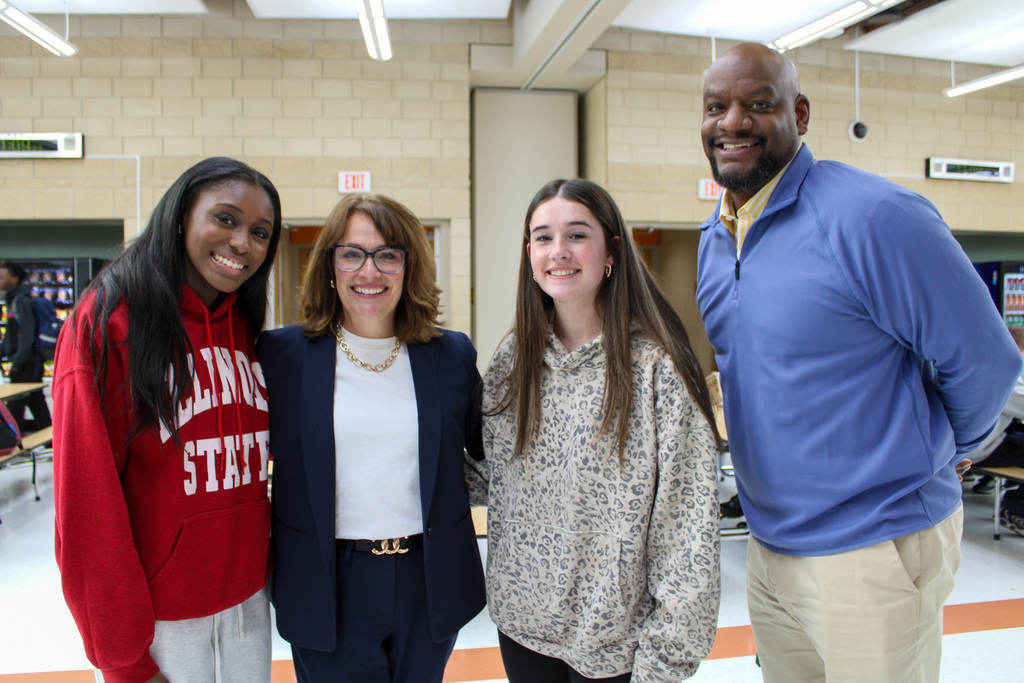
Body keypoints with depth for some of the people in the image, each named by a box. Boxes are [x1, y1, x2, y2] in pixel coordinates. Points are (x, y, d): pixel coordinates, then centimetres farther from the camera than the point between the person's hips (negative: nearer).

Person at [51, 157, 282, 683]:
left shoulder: (245, 329, 4)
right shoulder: (107, 321, -13)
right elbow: (85, 497, -15)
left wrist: (268, 568, 5)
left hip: (249, 597, 6)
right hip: (159, 613, -5)